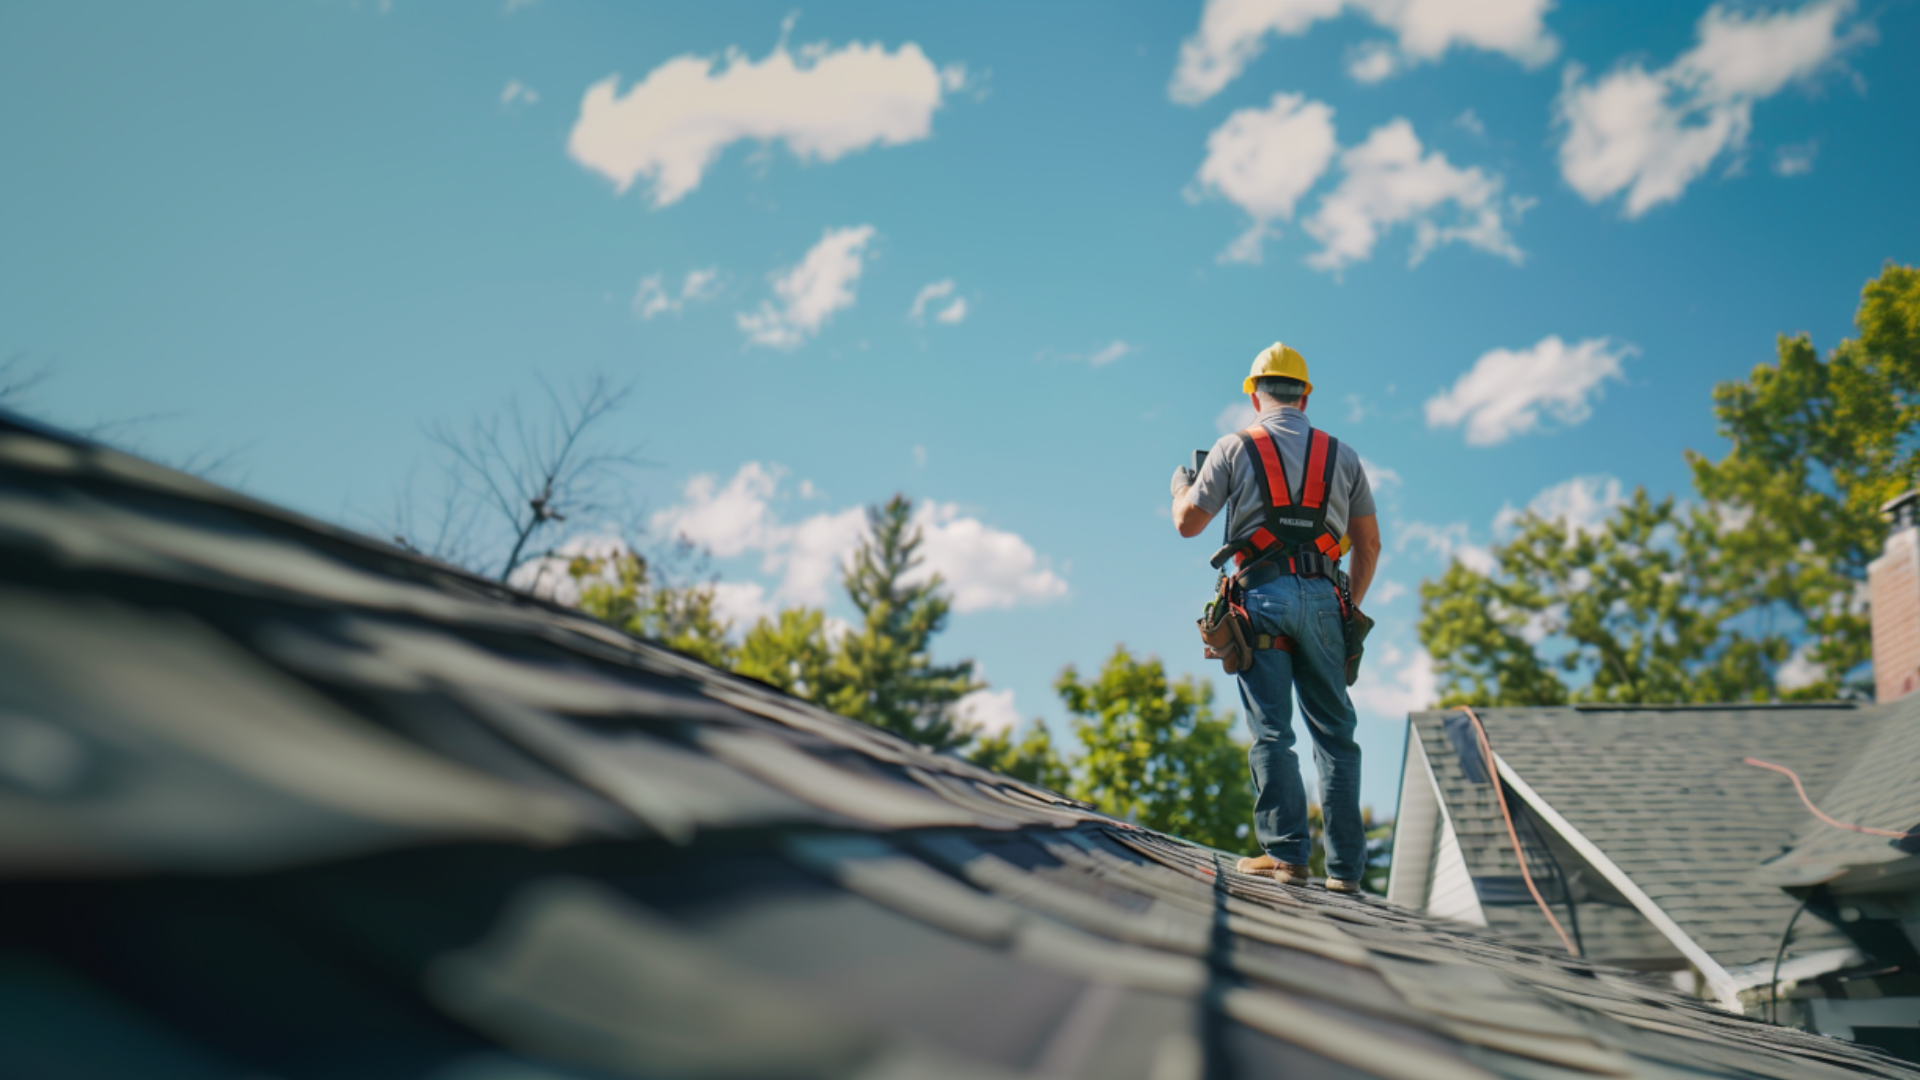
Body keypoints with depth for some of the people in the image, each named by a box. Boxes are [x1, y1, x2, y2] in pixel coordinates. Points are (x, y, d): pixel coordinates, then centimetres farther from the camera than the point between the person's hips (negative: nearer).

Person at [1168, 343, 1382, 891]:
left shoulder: (1235, 447, 7)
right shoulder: (1342, 454, 17)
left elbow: (1188, 524, 6)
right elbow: (1369, 544, 16)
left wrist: (1180, 485, 27)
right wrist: (1350, 609, 25)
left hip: (1262, 594, -2)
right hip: (1323, 597, 2)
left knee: (1271, 730, -3)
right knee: (1335, 732, 7)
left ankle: (1286, 852, -10)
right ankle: (1345, 867, 7)